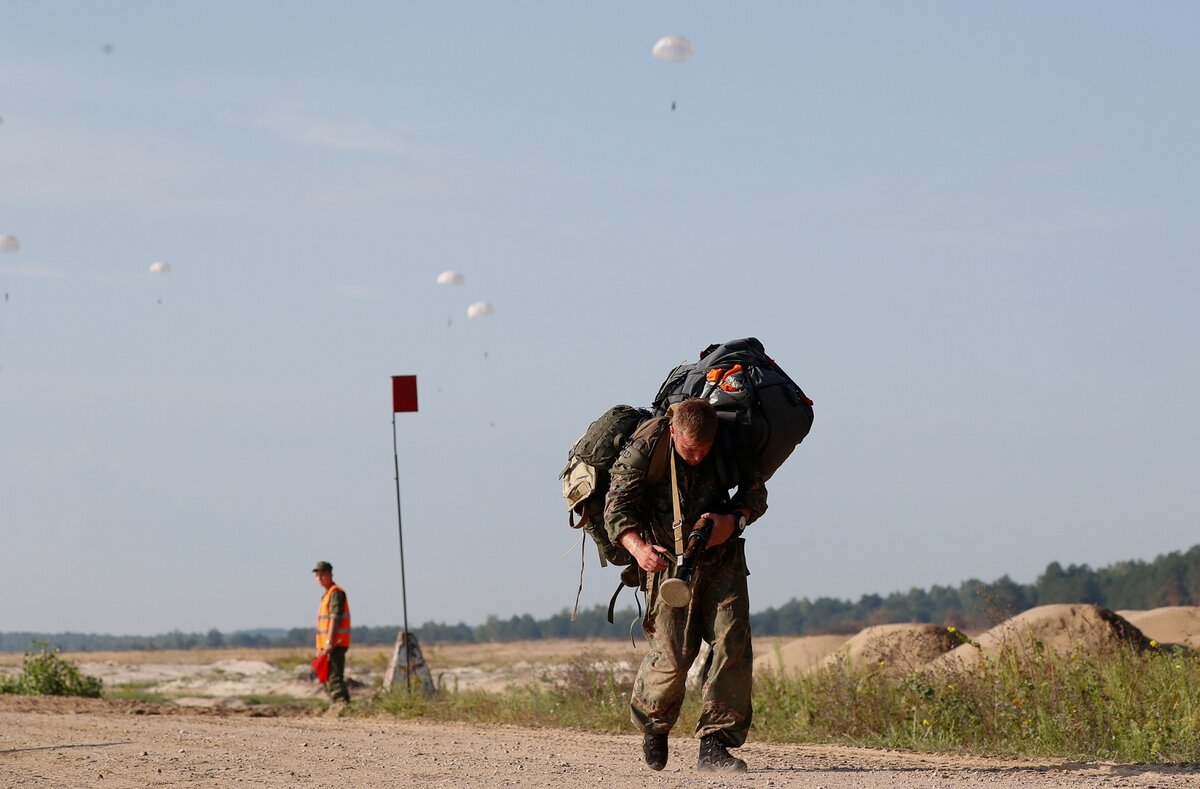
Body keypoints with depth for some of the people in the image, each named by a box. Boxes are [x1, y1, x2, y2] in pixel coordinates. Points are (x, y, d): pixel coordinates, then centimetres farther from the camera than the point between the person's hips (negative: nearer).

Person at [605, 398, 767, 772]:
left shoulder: (729, 446, -10)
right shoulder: (642, 450, -18)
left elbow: (756, 492, 2)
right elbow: (617, 508, -19)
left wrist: (734, 519, -20)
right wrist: (638, 548, -38)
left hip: (723, 558, 3)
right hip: (670, 559, -3)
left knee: (733, 643, -12)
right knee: (674, 655, -9)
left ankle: (714, 745, -9)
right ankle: (652, 720, 24)